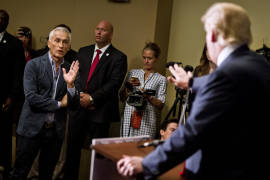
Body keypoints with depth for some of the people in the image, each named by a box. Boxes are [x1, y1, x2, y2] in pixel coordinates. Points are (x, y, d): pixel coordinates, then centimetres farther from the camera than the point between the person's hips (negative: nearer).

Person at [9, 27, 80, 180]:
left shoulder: (70, 70, 4)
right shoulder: (34, 65, -5)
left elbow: (74, 104, 1)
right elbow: (31, 97, -15)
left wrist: (70, 84, -17)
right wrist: (59, 104, -10)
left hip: (56, 131, 3)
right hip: (32, 128, -3)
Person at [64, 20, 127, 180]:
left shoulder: (118, 57, -2)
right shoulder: (83, 52, 14)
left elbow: (114, 83, -11)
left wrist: (92, 98, -15)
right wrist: (80, 95, -7)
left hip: (100, 111, -4)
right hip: (78, 108, 5)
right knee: (73, 147, 11)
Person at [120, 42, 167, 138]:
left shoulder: (161, 79, 6)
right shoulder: (133, 73, 13)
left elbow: (161, 105, 0)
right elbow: (122, 98, 12)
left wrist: (148, 97, -16)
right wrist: (129, 86, -5)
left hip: (147, 122, -2)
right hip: (129, 118, 2)